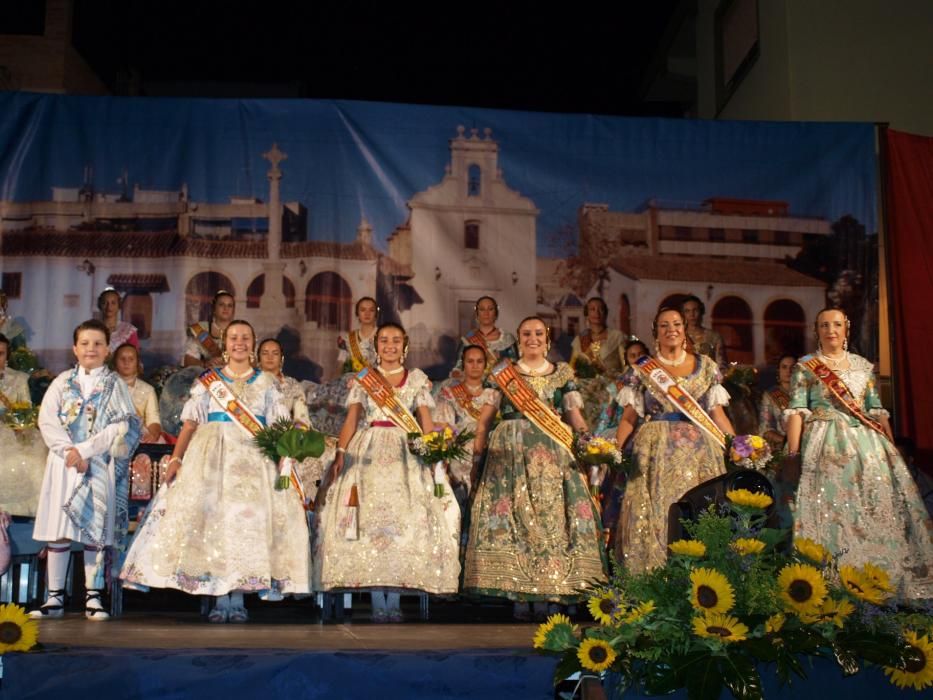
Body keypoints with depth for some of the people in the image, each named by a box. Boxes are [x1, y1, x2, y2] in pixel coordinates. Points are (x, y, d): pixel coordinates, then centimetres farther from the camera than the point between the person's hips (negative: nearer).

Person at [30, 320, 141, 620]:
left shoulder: (114, 384, 5)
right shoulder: (62, 382, 10)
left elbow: (121, 427, -6)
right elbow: (47, 420, 0)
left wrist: (84, 450, -13)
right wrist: (69, 451, -13)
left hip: (100, 465, -1)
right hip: (64, 461, 2)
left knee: (95, 532, 0)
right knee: (57, 531, 0)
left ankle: (93, 598, 5)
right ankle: (55, 598, 7)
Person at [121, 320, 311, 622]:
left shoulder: (265, 383, 12)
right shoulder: (208, 381, 11)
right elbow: (191, 424, 4)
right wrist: (176, 458, -8)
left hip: (254, 458, 0)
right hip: (213, 456, 0)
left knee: (248, 518, -7)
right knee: (212, 516, -8)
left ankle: (238, 598, -1)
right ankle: (220, 599, -2)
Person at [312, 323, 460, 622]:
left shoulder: (418, 379, 11)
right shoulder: (363, 378, 11)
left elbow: (426, 421, 5)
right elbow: (351, 420, 3)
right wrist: (340, 454, -10)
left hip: (406, 453, 0)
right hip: (368, 451, 0)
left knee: (404, 518, -7)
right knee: (369, 518, -8)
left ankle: (394, 599, -2)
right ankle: (377, 601, -5)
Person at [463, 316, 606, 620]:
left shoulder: (562, 374, 14)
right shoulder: (503, 372, 12)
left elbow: (574, 413, 9)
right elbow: (487, 412, 5)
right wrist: (479, 439, -10)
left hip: (553, 452, 1)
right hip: (511, 448, -1)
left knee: (551, 512, -5)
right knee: (512, 512, -7)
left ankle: (545, 595, -2)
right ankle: (517, 594, -4)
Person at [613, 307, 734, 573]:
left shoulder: (705, 366, 10)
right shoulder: (642, 370, 6)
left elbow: (717, 412, 9)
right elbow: (628, 418, 4)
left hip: (699, 449, 1)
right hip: (656, 450, -1)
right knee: (655, 514, -4)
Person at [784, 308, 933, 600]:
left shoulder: (864, 366, 14)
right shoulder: (805, 367, 4)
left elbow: (877, 411, 14)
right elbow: (796, 411, -2)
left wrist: (892, 449, 6)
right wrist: (793, 453, -11)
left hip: (867, 443, 4)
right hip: (826, 445, -4)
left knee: (879, 509, -1)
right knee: (832, 510, -8)